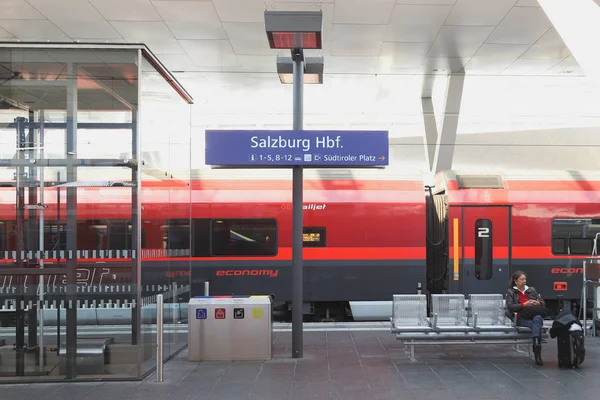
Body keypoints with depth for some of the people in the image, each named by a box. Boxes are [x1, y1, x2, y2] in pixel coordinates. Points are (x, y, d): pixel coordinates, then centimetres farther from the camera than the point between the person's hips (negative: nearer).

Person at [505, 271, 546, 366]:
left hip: (535, 316, 3)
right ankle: (537, 353, -47)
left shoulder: (531, 290, 26)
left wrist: (537, 303, -1)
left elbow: (543, 303, 23)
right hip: (521, 319, -3)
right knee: (536, 324, -36)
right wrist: (524, 305, -12)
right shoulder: (511, 292, 15)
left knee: (537, 319, -38)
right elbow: (510, 307, -1)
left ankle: (535, 343, -54)